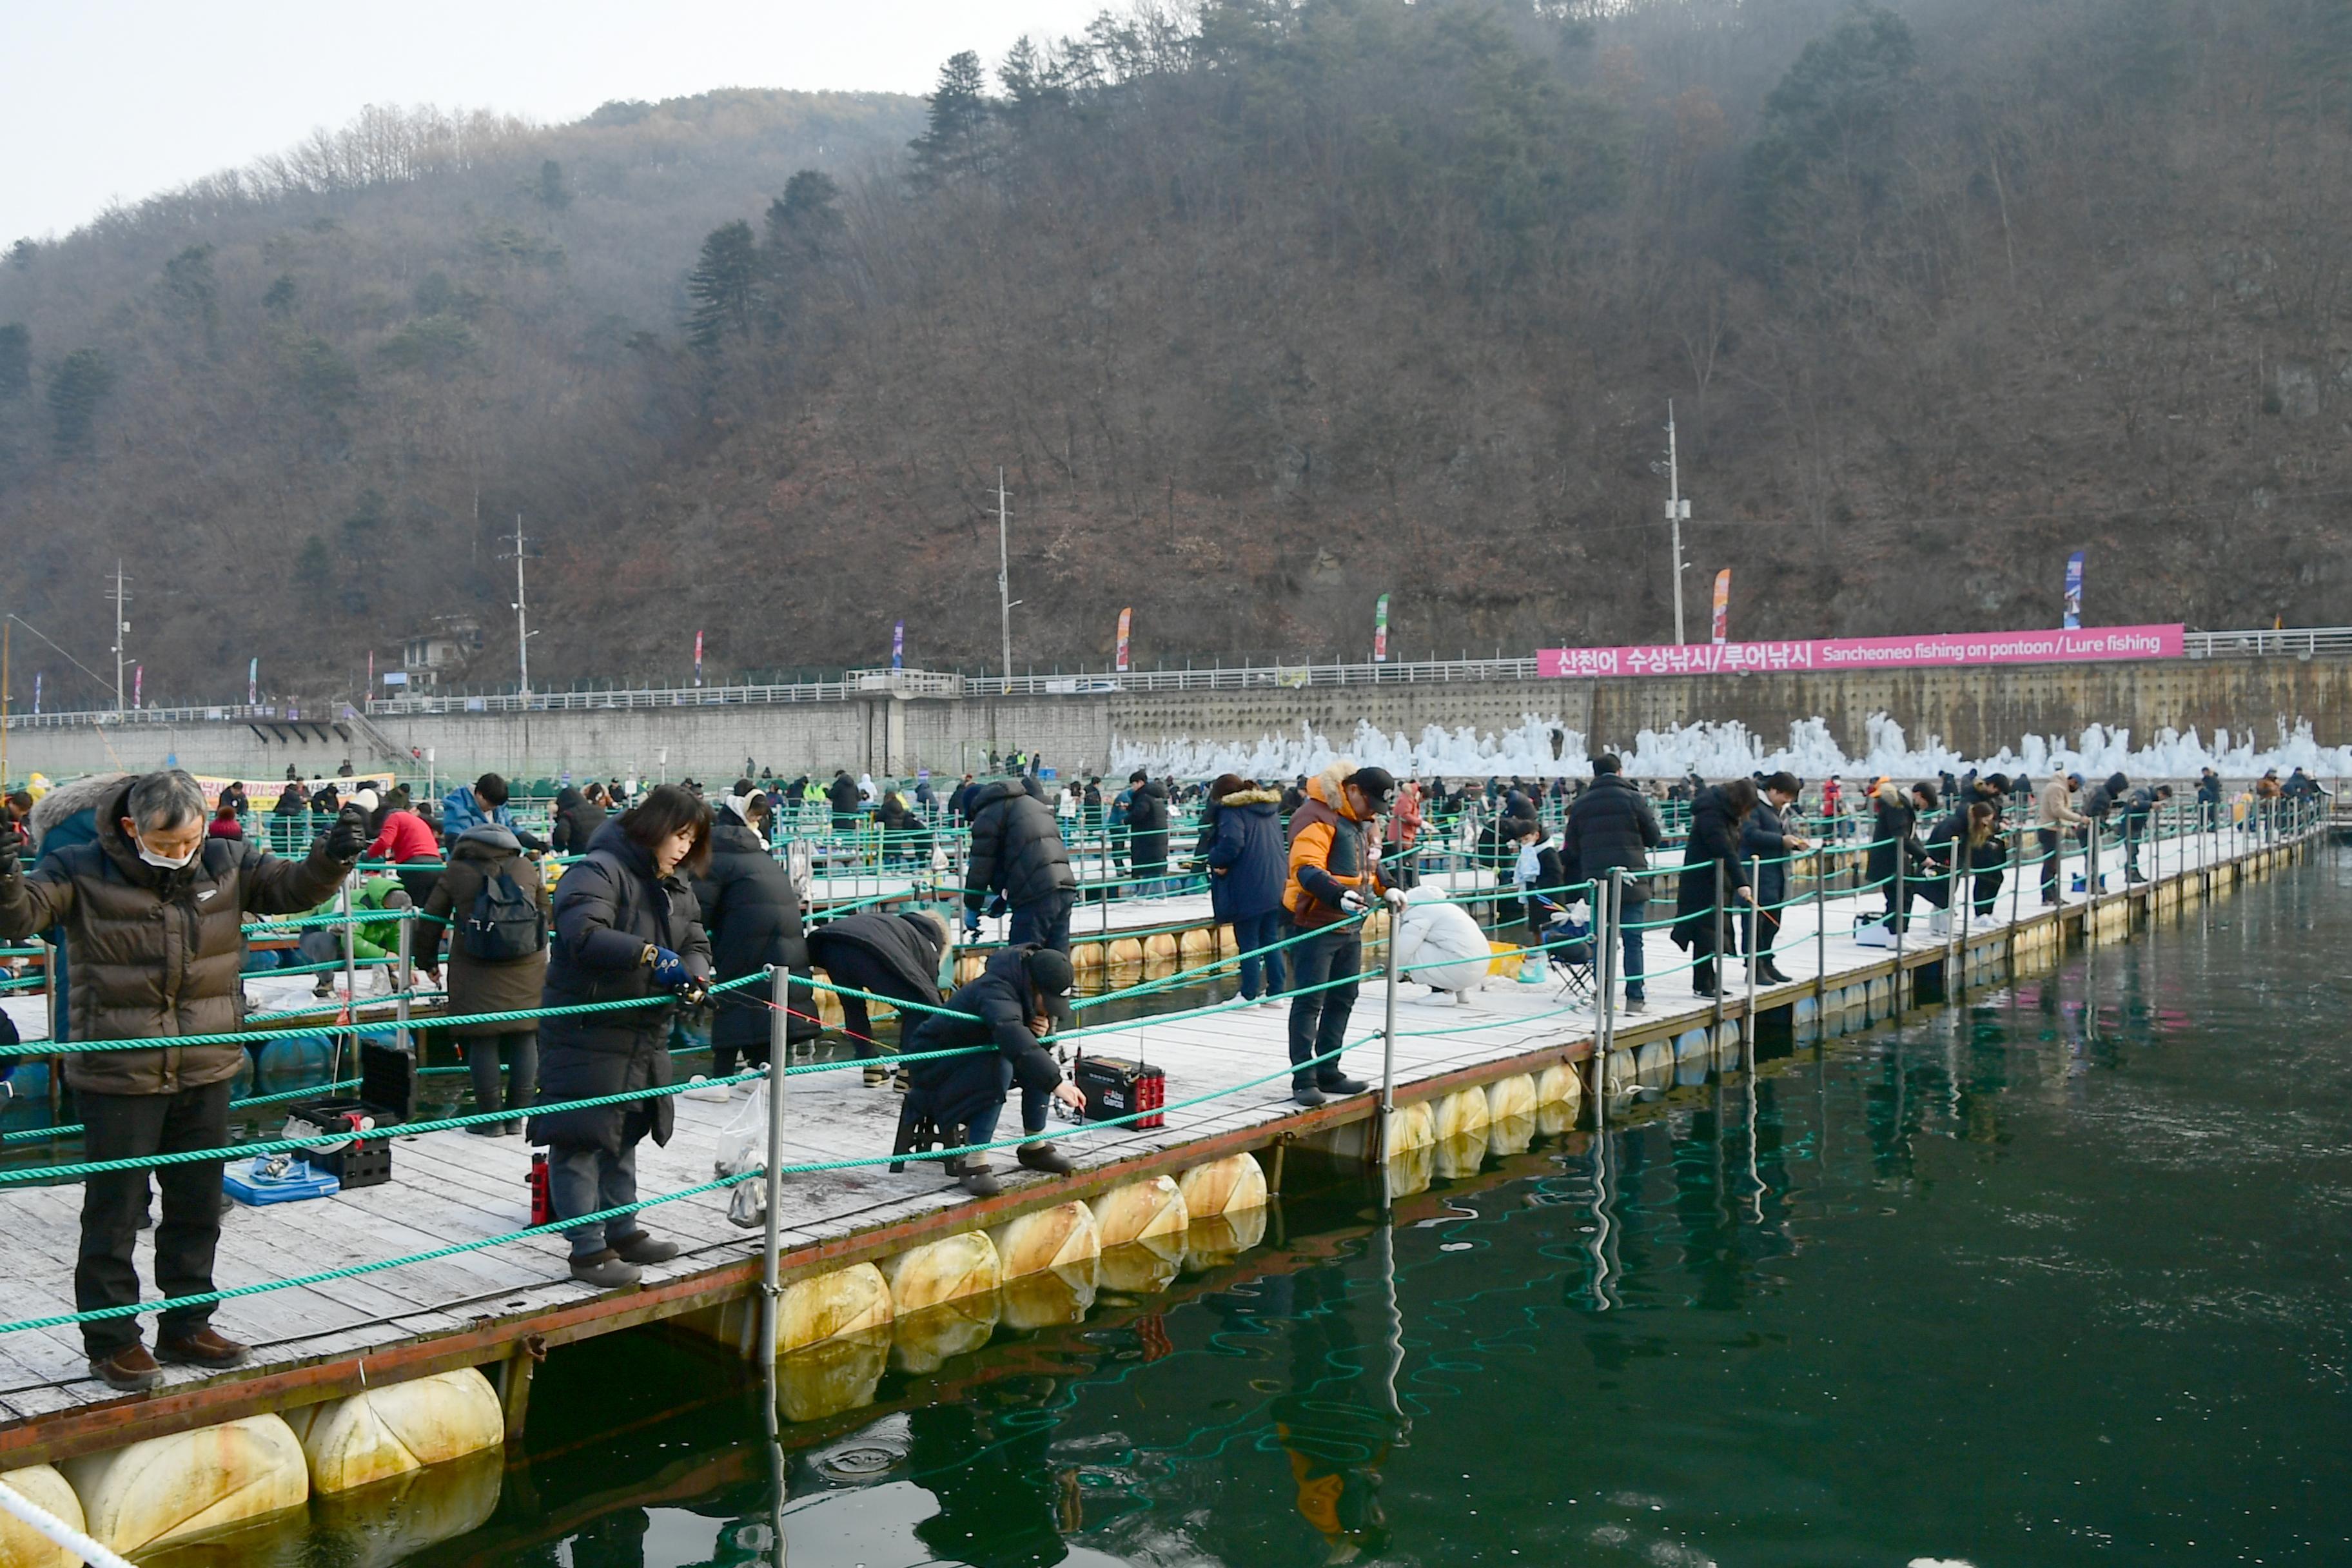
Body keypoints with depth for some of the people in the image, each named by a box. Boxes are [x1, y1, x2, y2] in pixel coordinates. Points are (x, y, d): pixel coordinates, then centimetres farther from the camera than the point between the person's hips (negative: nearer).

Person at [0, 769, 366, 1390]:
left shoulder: (226, 864, 0)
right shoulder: (81, 871, -10)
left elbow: (292, 889, 4)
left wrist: (330, 860, -17)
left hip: (205, 1072, 4)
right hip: (117, 1077, -4)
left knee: (198, 1208, 15)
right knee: (115, 1213, 5)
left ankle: (186, 1326, 30)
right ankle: (111, 1339, 20)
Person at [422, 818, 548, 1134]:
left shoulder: (455, 873, 3)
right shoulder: (526, 867, 8)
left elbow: (431, 920, 9)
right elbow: (547, 912, 18)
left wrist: (426, 960, 23)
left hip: (477, 977, -2)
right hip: (527, 974, 2)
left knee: (483, 1042, 3)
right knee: (525, 1040, 8)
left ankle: (491, 1118, 6)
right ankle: (517, 1116, 11)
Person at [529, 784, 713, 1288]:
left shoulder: (675, 887, 12)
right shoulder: (599, 871, -18)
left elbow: (695, 943, 11)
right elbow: (583, 935, -32)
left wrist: (693, 973, -11)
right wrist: (650, 954, -34)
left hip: (643, 1034, 10)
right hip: (586, 1033, -9)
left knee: (624, 1135, 20)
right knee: (582, 1138, -4)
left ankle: (621, 1231, 33)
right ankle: (588, 1249, 3)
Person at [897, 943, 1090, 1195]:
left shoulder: (1023, 988, -6)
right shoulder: (995, 992, -33)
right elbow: (1011, 1036, -52)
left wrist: (1044, 1028, -16)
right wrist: (1056, 1082, -60)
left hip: (977, 1052, 9)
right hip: (934, 1059, -9)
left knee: (1040, 1059, -9)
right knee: (999, 1068, -34)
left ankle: (1034, 1147, 4)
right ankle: (972, 1163, -32)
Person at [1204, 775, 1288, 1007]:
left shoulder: (1232, 810, -9)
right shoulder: (1271, 809, 16)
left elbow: (1231, 842, -24)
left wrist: (1215, 860, -5)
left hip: (1248, 889, -7)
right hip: (1276, 886, 7)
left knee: (1248, 943, 1)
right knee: (1271, 940, 13)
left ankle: (1249, 995, 5)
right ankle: (1275, 993, 14)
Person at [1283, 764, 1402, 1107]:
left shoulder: (1365, 821, 14)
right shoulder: (1318, 817, -17)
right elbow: (1306, 869, -26)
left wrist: (1386, 889, 7)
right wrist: (1339, 895, -39)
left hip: (1351, 926, 10)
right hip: (1316, 924, -10)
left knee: (1342, 999, 14)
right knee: (1308, 1001, -6)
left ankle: (1328, 1072, 24)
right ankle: (1303, 1080, -3)